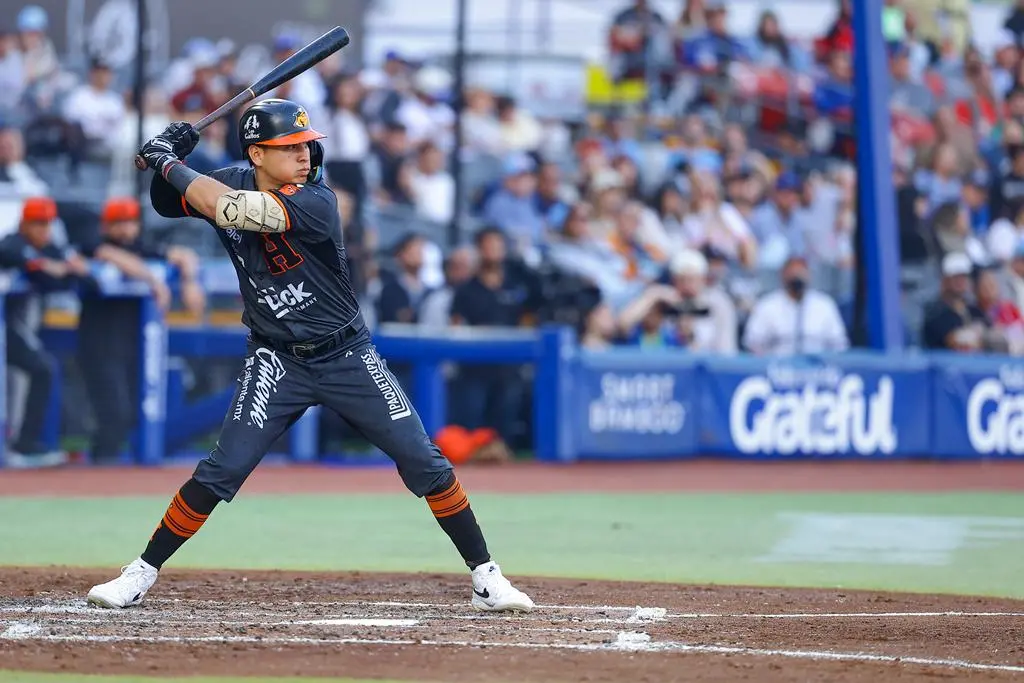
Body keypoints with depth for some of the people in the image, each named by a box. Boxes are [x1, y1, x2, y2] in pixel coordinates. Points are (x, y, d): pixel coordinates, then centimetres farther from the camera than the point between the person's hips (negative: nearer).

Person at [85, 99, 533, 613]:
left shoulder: (316, 203, -22)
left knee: (424, 463, -5)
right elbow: (168, 201, 7)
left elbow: (227, 210, -33)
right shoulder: (231, 185, -6)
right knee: (222, 470, -9)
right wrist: (169, 161, -13)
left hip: (348, 356, -2)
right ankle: (140, 575, 2)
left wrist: (170, 164, -21)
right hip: (276, 361, 2)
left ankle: (485, 578, 5)